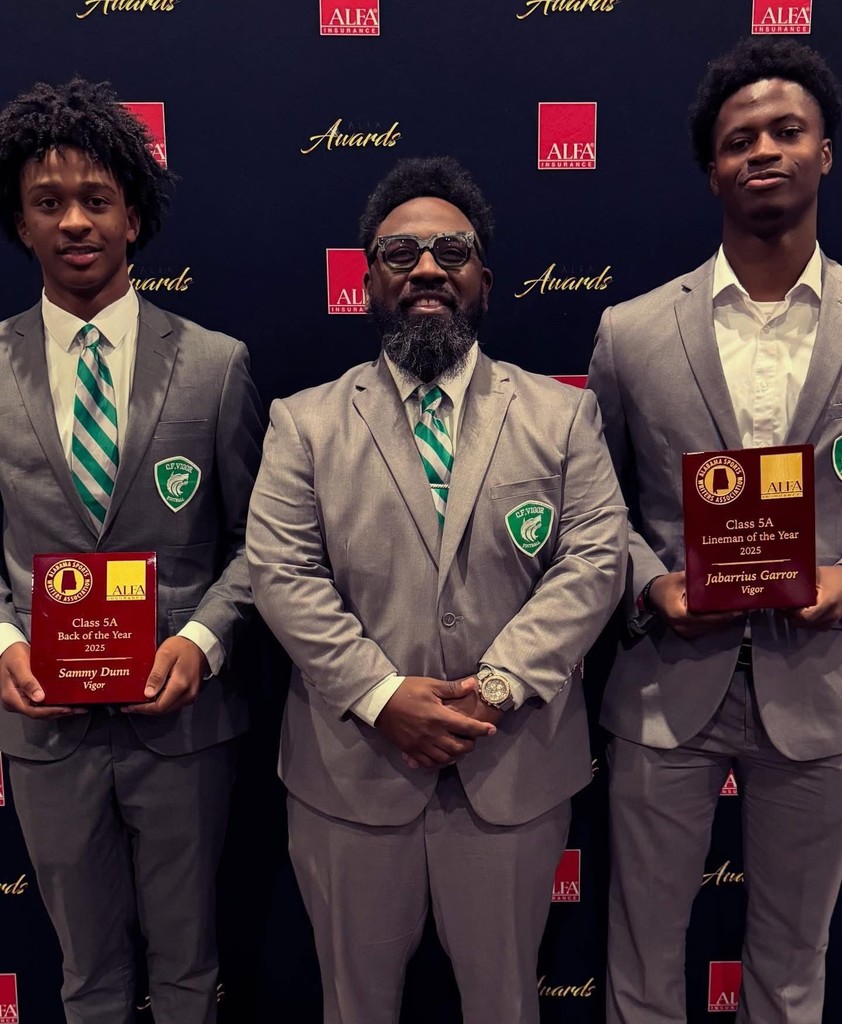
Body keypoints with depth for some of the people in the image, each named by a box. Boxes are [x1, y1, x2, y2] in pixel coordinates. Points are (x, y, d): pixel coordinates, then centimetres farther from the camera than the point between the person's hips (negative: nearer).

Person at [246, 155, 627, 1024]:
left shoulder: (560, 413, 3)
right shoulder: (305, 422, 2)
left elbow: (594, 560, -5)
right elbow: (280, 573, -6)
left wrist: (498, 685, -16)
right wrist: (381, 695, -16)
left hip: (514, 767, 1)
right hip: (350, 766, 0)